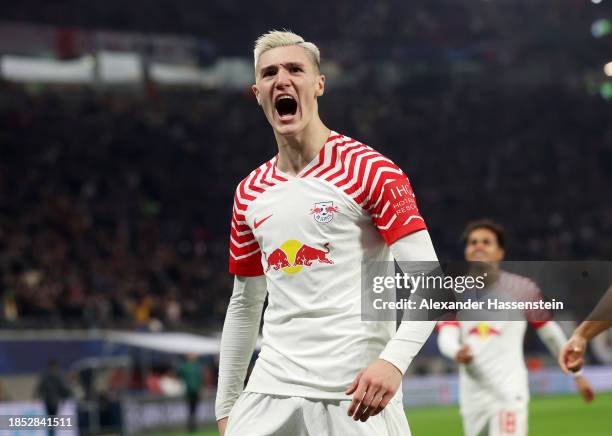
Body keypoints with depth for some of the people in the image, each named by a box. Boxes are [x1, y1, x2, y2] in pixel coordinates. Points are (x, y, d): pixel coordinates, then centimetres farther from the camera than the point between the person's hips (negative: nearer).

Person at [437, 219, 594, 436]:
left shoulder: (521, 289, 2)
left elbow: (550, 333, 11)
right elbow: (446, 337, -5)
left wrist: (577, 375, 17)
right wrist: (457, 353, -29)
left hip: (509, 394, -4)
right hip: (472, 399, 4)